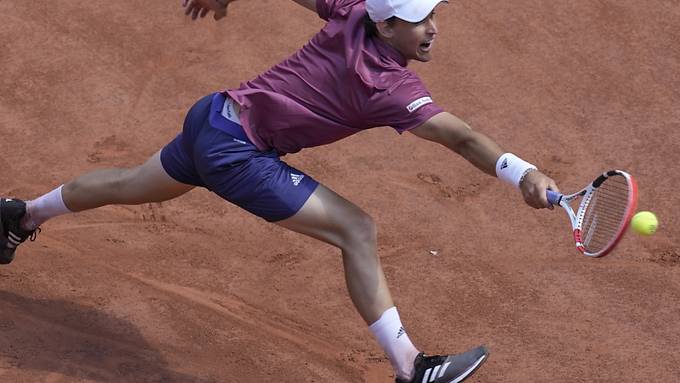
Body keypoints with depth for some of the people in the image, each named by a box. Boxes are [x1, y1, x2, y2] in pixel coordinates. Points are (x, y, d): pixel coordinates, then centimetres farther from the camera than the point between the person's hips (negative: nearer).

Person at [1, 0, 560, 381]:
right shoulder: (388, 86, -26)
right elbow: (461, 137, -37)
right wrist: (521, 172, -50)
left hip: (213, 115, 9)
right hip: (237, 151, -9)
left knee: (134, 185, 33)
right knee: (356, 229, -13)